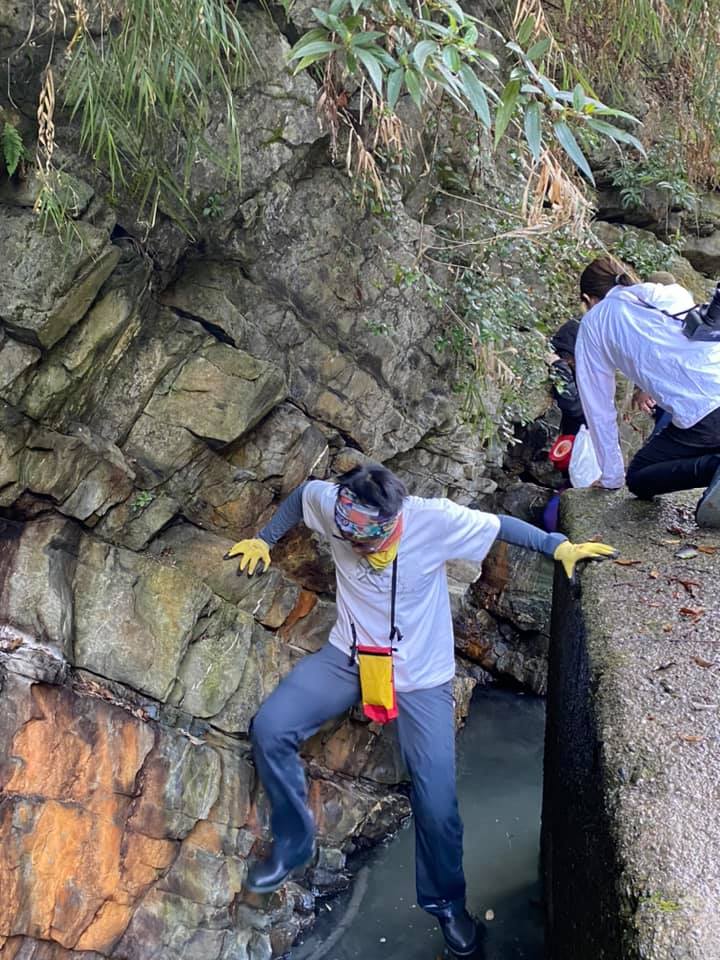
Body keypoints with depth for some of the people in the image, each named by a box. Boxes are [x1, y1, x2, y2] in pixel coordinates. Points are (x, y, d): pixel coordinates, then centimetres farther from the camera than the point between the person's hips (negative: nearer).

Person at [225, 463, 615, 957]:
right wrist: (264, 539, 8)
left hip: (421, 676, -3)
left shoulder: (435, 519, -25)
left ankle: (446, 900, 24)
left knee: (438, 805, -7)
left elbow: (501, 525, -10)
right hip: (349, 656, 3)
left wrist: (561, 547, -8)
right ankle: (294, 843, 12)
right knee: (269, 730, -13)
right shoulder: (330, 503, -17)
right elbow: (302, 493, 6)